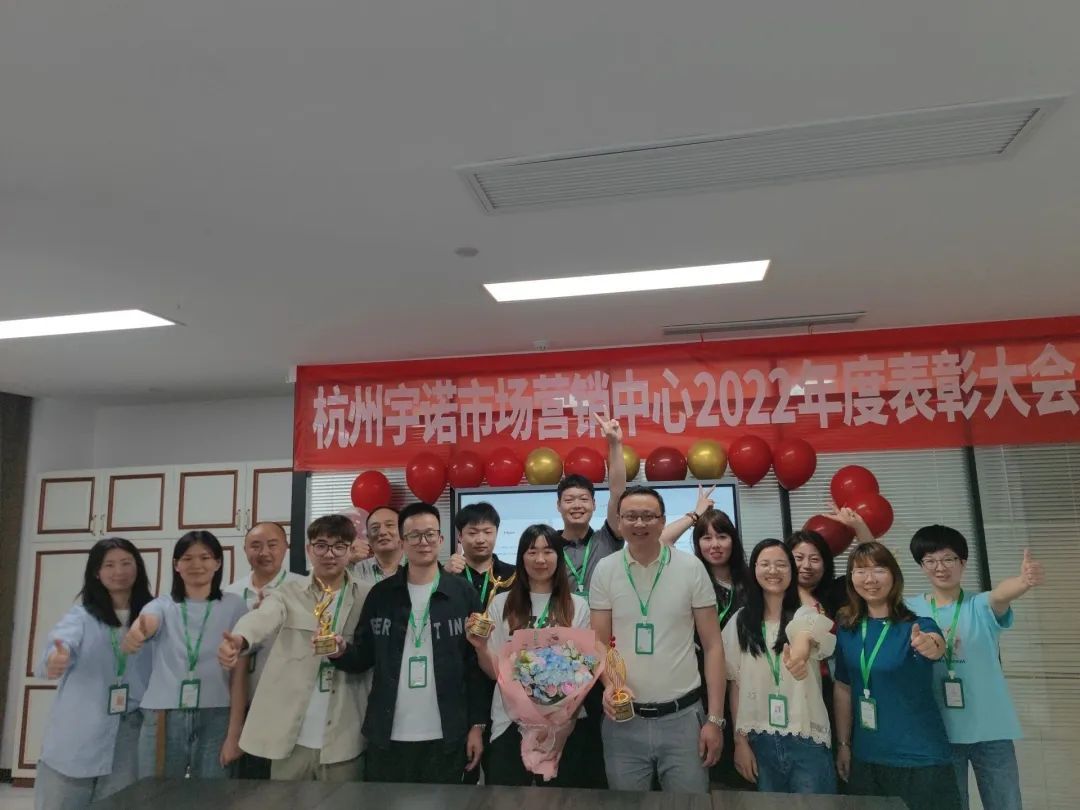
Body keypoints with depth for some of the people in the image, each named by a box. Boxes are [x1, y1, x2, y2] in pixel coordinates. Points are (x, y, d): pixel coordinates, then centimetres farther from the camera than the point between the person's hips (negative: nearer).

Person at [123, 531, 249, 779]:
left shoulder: (233, 606, 1)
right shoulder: (162, 605, 7)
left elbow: (240, 673, -1)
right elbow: (147, 623, -19)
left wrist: (234, 732, -6)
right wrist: (135, 633, -43)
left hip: (214, 718, -1)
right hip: (163, 717, 2)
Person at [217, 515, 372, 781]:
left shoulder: (367, 597, 2)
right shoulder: (288, 593, 1)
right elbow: (262, 617, -20)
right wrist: (239, 640, -40)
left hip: (345, 740, 0)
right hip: (291, 738, 0)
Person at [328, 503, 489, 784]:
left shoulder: (463, 593, -4)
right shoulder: (381, 594, 2)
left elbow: (478, 663, -2)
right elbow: (364, 657, 6)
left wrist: (477, 725, -3)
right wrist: (341, 651, -15)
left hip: (445, 738, -1)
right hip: (386, 737, 2)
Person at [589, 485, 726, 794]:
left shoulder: (691, 568, -4)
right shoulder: (605, 571, -1)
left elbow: (712, 645, -1)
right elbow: (599, 643, 4)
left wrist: (715, 718, -4)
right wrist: (609, 683, -16)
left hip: (683, 716, -1)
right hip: (624, 719, 1)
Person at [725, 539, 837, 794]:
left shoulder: (807, 616, -4)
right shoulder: (739, 622, 2)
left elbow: (806, 637, -30)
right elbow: (736, 684, 5)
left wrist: (800, 652, -52)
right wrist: (740, 741, 2)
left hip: (807, 739, -2)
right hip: (761, 741, 2)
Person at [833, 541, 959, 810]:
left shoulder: (917, 624, -12)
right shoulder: (846, 628, -1)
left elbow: (938, 647, -35)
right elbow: (843, 689, 7)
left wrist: (930, 645, -56)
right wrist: (843, 744, 8)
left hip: (920, 758, -4)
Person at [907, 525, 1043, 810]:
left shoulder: (981, 607, -8)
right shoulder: (911, 609, 1)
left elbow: (1001, 594, -29)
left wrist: (1023, 581, -51)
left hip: (990, 730, -1)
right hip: (938, 731, 1)